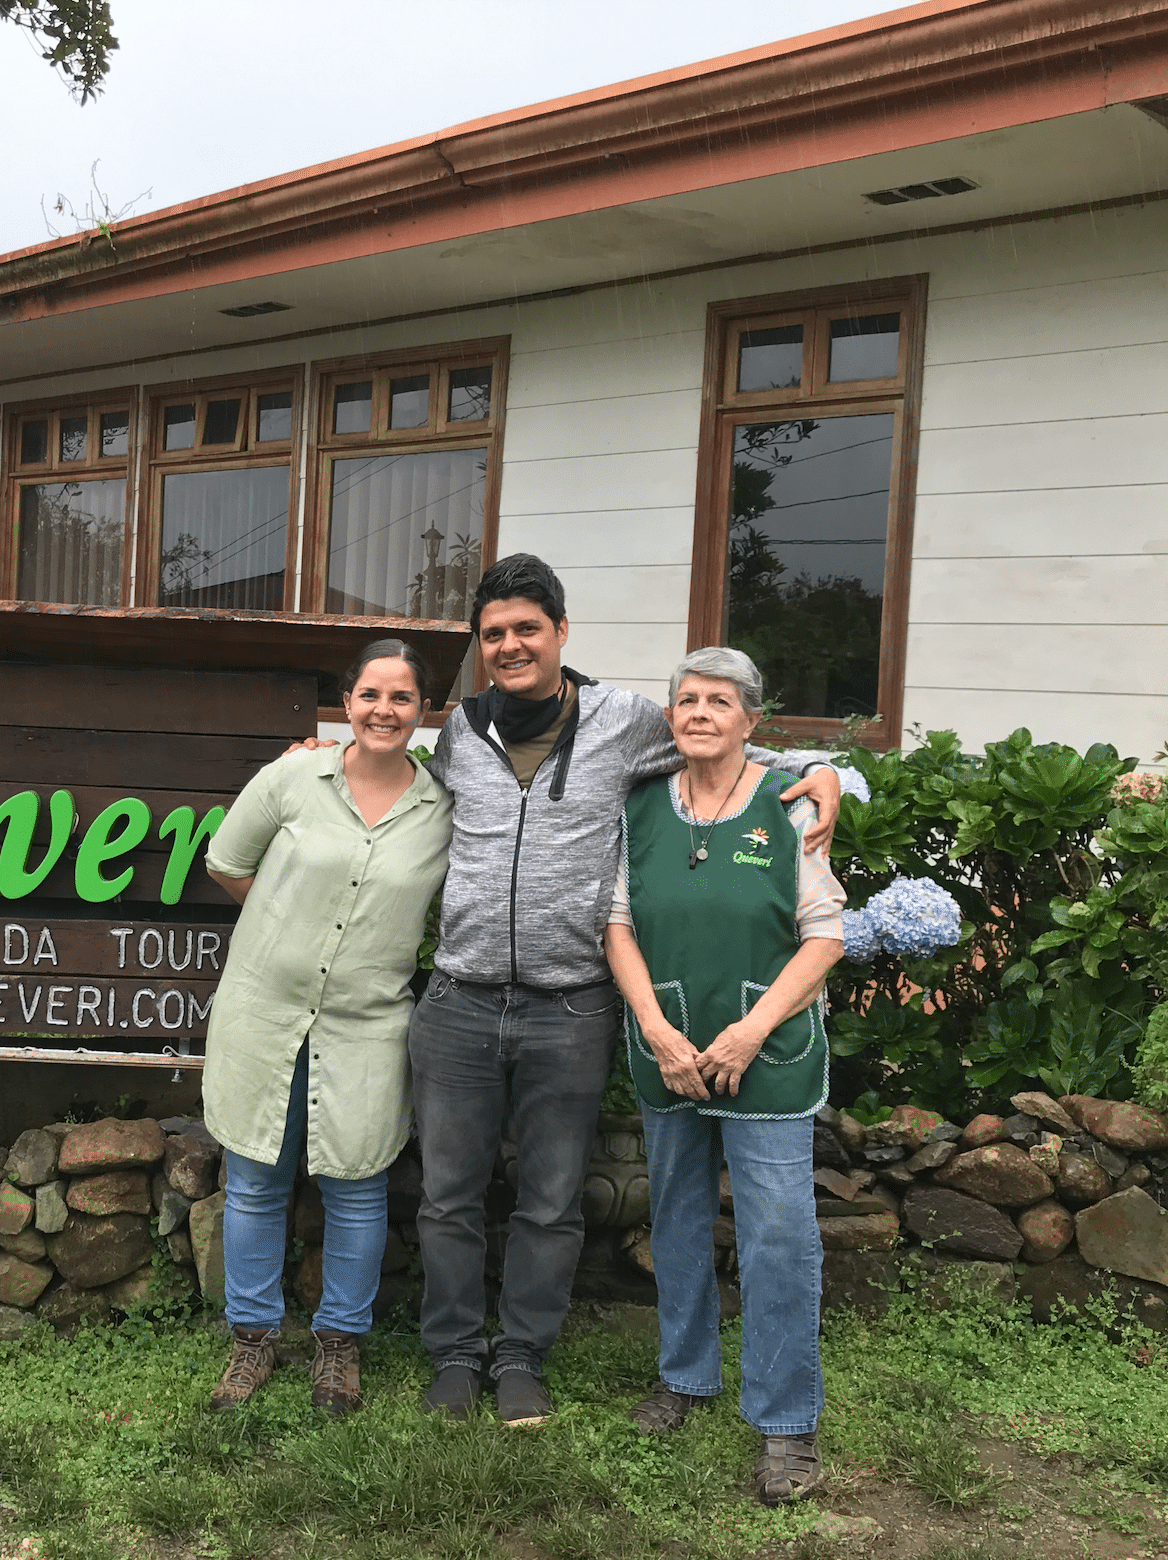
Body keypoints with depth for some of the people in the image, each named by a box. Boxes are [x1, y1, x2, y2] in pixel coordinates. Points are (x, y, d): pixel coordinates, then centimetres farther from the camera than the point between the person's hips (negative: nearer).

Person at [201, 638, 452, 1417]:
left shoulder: (444, 809, -1)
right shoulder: (293, 777, -4)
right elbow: (227, 863, 7)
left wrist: (388, 942, 2)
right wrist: (294, 923, 9)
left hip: (366, 1024, 0)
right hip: (264, 1010, 0)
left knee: (356, 1189, 8)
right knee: (256, 1182, 10)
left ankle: (341, 1341, 26)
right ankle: (255, 1335, 27)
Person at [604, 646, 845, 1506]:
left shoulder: (790, 808, -5)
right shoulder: (642, 809, 4)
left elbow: (825, 935, -6)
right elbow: (619, 925, 4)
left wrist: (753, 1029, -15)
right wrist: (657, 1028, -8)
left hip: (768, 1054, -3)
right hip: (667, 1051, 4)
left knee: (778, 1231, -4)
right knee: (678, 1215, 15)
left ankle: (788, 1420, 9)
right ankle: (686, 1373, 35)